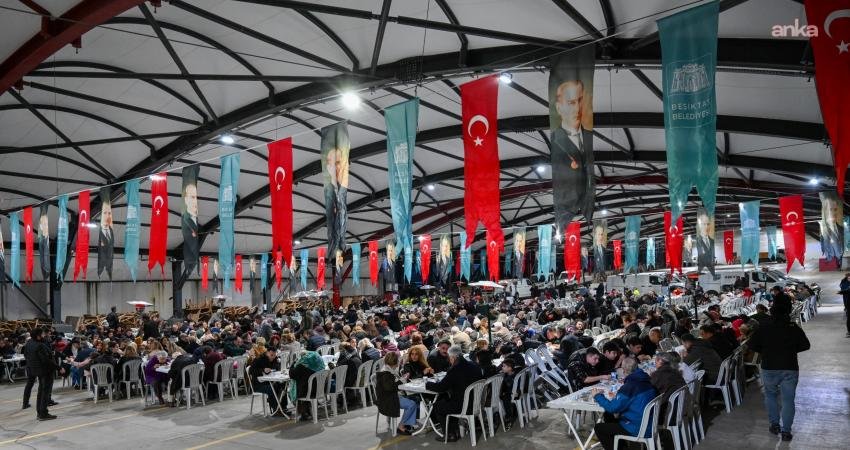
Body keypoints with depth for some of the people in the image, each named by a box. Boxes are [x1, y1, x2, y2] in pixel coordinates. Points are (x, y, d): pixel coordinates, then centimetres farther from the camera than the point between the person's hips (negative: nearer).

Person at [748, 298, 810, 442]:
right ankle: (786, 431, 8)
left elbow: (752, 345, -5)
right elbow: (805, 346, 1)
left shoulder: (763, 327, -7)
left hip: (769, 368, 0)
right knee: (788, 399, 8)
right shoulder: (794, 328, -6)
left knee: (770, 395, 21)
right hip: (790, 368, 0)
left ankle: (774, 424, 20)